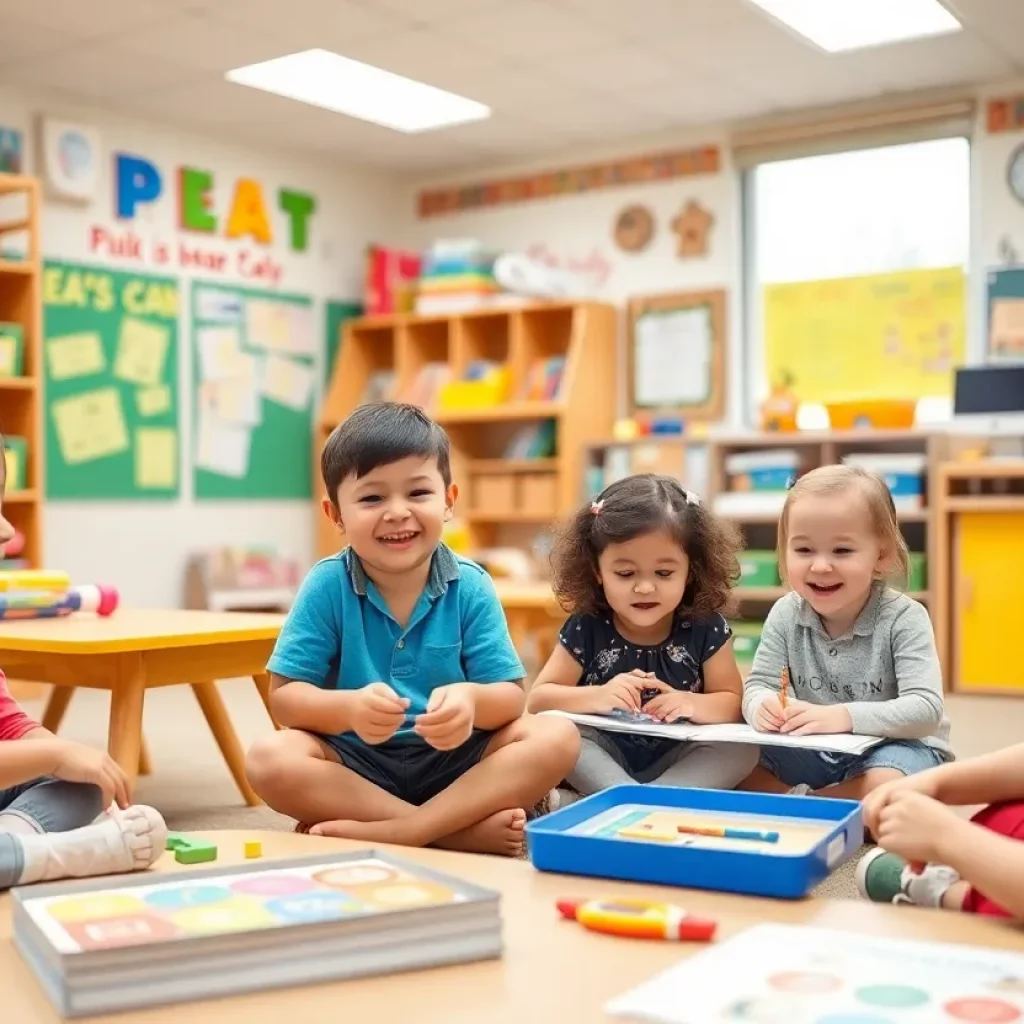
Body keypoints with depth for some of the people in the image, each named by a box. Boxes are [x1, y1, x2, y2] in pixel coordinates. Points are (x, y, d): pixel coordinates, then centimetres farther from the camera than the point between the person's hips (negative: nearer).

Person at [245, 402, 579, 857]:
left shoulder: (470, 586, -5)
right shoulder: (326, 585, -7)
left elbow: (511, 696, -7)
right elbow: (284, 696, -9)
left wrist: (472, 700, -31)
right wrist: (349, 708, -30)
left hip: (455, 762, 1)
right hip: (356, 766, -1)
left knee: (557, 738, -21)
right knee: (269, 759, -29)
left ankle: (392, 832, -29)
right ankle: (466, 828, -26)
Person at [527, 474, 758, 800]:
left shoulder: (706, 629, -9)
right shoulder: (585, 629, -11)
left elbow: (733, 702, -3)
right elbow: (538, 699, -9)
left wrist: (692, 704, -26)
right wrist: (597, 697, -28)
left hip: (678, 764, 1)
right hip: (601, 764, -1)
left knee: (742, 748, -23)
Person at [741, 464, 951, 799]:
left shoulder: (904, 619, -18)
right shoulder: (785, 615, -5)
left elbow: (926, 709, -26)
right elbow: (757, 686, -5)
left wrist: (844, 716, -40)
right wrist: (763, 707, -31)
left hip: (896, 748, -3)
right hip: (812, 751, 4)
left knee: (885, 787, -37)